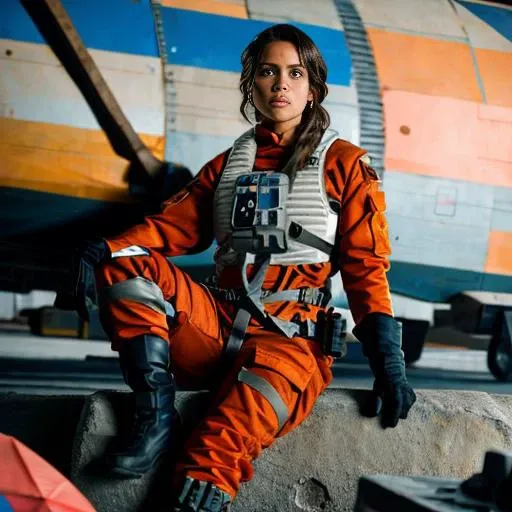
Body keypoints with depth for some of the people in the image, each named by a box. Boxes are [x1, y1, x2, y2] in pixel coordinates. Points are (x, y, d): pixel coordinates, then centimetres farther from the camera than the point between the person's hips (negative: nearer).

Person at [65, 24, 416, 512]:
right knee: (124, 264, -18)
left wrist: (387, 360, -10)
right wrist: (106, 250, -12)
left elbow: (366, 265, 2)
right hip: (215, 325, 4)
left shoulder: (344, 165, 10)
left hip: (289, 343, -4)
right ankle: (156, 416, -24)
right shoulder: (228, 165, 20)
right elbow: (173, 225, 9)